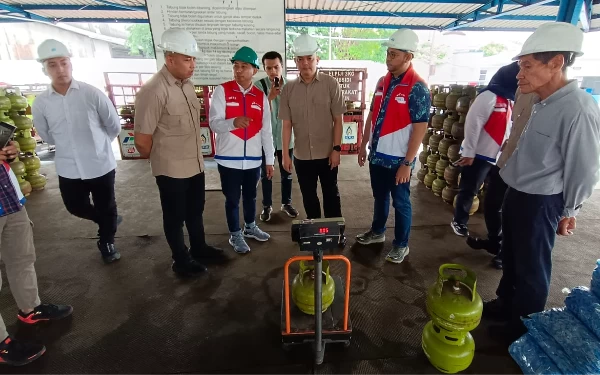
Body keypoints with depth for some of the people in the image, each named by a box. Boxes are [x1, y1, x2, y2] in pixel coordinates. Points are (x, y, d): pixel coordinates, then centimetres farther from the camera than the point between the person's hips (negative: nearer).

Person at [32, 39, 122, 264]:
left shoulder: (92, 94, -11)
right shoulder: (40, 103, -3)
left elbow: (114, 126, 0)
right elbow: (46, 136, 12)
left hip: (101, 164, -2)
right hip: (68, 169, 3)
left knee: (106, 208, 12)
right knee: (76, 207, 16)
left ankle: (107, 242, 38)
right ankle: (108, 221, 46)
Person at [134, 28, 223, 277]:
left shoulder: (187, 84, 4)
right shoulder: (153, 91, -21)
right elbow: (142, 139, -19)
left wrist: (196, 154, 13)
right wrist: (160, 160, -2)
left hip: (195, 164, 7)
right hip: (172, 170, -7)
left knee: (195, 211, 22)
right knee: (175, 217, 12)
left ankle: (199, 248, 43)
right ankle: (181, 260, 32)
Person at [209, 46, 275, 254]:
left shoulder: (261, 96, 4)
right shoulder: (222, 91, -5)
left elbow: (266, 130, 6)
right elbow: (214, 123, -11)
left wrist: (270, 160, 6)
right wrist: (233, 122, -32)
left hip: (253, 158, 3)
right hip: (229, 158, -3)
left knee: (251, 195, 18)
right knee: (232, 198, 10)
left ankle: (250, 227, 41)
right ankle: (235, 235, 28)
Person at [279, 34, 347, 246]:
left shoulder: (331, 84, -5)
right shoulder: (288, 89, 1)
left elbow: (338, 120, -4)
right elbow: (286, 124, 2)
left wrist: (336, 148, -9)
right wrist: (285, 153, -1)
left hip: (327, 153, -2)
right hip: (301, 155, 2)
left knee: (331, 194, 12)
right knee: (308, 196, 14)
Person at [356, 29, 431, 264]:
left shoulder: (417, 88, -14)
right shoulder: (382, 82, 7)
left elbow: (420, 128, -16)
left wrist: (407, 163, -18)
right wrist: (364, 145, 12)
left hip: (398, 159, -6)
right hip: (377, 155, 6)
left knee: (401, 202, 8)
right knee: (379, 197, 21)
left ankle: (401, 245, 25)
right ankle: (377, 232, 40)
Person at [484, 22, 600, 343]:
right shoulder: (543, 104, 3)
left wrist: (568, 213, -5)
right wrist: (514, 194, 16)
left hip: (540, 203, -8)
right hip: (517, 194, 8)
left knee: (531, 267, 11)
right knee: (510, 257, 23)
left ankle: (523, 325, 33)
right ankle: (505, 305, 45)